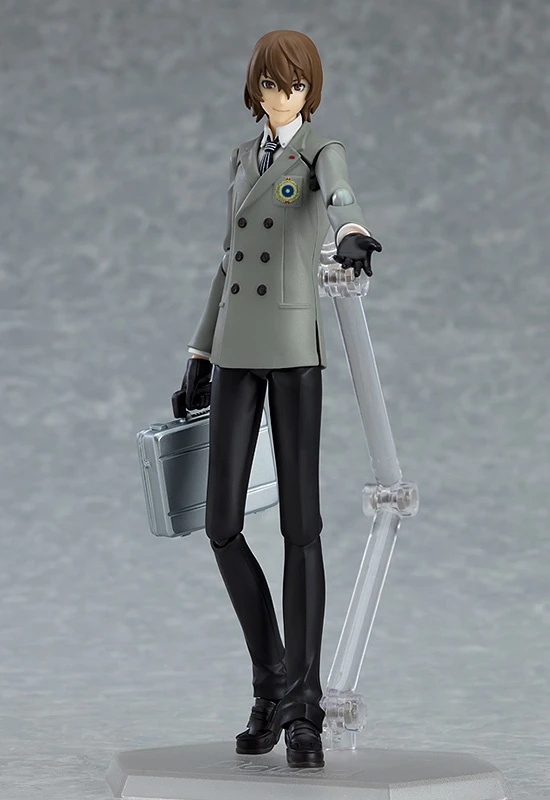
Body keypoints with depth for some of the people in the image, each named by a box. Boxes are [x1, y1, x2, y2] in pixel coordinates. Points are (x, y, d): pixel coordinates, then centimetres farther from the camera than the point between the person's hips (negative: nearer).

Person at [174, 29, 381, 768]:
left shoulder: (324, 153, -2)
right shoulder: (244, 159, 18)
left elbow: (342, 200, -29)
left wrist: (352, 236, -55)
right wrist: (199, 360, 17)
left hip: (295, 351, -5)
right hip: (237, 352, 5)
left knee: (301, 526, -8)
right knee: (223, 527, -2)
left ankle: (302, 711, -4)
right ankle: (273, 679, 15)